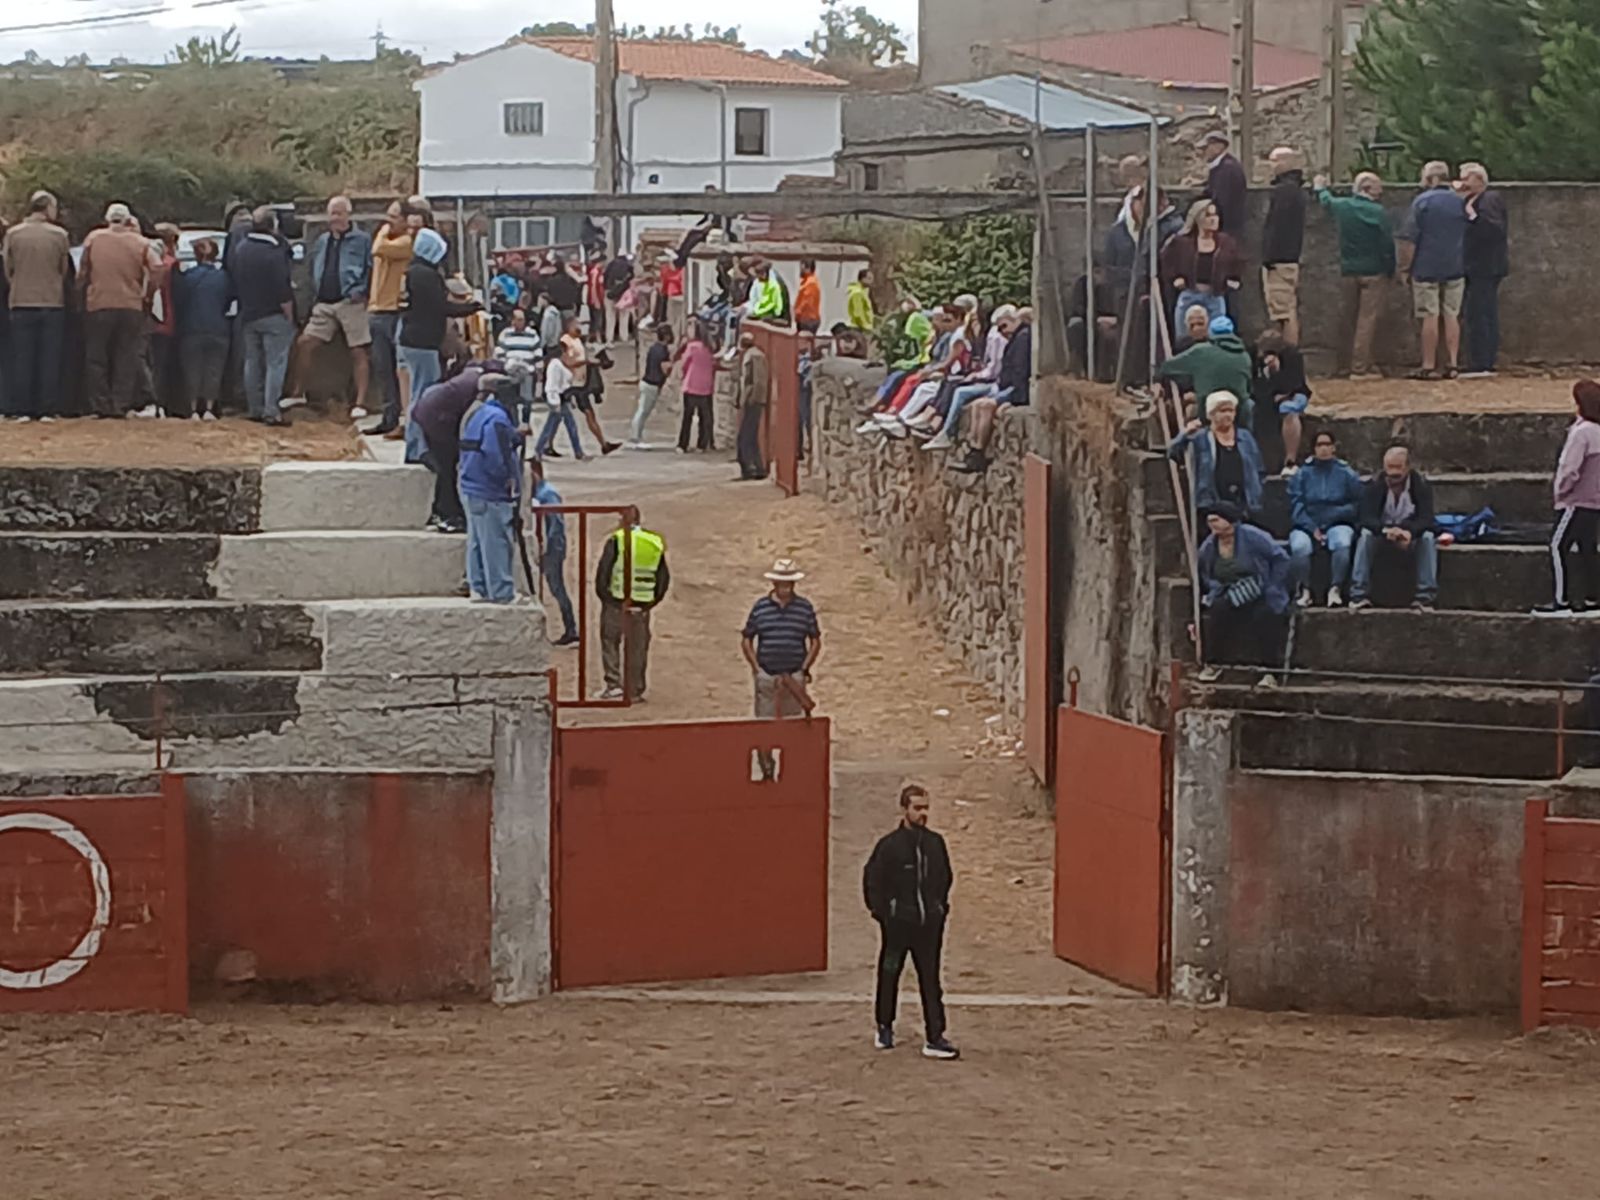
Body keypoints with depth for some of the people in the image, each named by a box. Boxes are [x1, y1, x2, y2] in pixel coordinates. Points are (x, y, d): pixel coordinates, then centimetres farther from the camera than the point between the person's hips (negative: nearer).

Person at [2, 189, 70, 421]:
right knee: (50, 358, 4)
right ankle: (48, 408, 3)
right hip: (52, 303, -1)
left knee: (22, 358, 5)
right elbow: (64, 271, 4)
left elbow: (8, 270, 4)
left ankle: (21, 409, 2)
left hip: (21, 303, 1)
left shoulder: (13, 234, -2)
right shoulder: (59, 235, -4)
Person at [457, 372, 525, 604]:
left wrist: (515, 436, 14)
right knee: (497, 544, -4)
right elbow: (496, 456, -25)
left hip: (472, 488, 10)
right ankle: (502, 593, 0)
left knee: (478, 541, 16)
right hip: (491, 494, -10)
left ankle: (478, 587, 23)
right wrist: (511, 479, -14)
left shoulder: (474, 415, 13)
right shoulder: (496, 418, -19)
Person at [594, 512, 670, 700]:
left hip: (616, 602, -3)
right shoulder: (655, 543, 5)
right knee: (638, 648, 11)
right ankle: (636, 690, 13)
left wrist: (603, 595, 2)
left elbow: (603, 572, -11)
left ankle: (614, 684, -2)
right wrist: (652, 601, 16)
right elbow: (663, 578, 9)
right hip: (642, 606, 4)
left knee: (610, 642, 8)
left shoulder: (616, 541, -9)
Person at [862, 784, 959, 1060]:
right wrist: (881, 911, -6)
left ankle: (935, 1038, 0)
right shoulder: (889, 845, -8)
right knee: (889, 976, 11)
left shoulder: (935, 843, 4)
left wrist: (940, 907, 11)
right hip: (897, 923, -3)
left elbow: (945, 877, 17)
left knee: (931, 980, 0)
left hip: (929, 923, 3)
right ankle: (884, 1029, 28)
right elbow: (872, 880, -3)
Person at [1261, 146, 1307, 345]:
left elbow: (1275, 227, -19)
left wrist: (1268, 260, -18)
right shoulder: (1297, 190, 16)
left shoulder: (1282, 191, -15)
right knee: (1292, 311, 13)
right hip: (1292, 259, 10)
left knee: (1282, 314, -10)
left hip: (1279, 261, -10)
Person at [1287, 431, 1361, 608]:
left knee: (1342, 542, -35)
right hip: (1307, 526, 0)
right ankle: (1303, 590, -30)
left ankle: (1335, 589, -36)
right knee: (1299, 545, -34)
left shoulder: (1347, 474, 11)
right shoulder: (1302, 475, 11)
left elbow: (1356, 507, 7)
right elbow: (1296, 507, 2)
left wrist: (1334, 514, -10)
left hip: (1337, 525, 0)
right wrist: (1312, 529, -12)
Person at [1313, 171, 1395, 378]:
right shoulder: (1378, 212, -13)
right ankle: (1360, 367, -9)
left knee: (1351, 319, 16)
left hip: (1348, 271, 5)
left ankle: (1348, 363, 20)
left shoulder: (1341, 206, 2)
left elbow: (1326, 200, 26)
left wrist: (1320, 188, 49)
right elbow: (1388, 244, -9)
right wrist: (1390, 271, 5)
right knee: (1367, 320, -5)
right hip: (1373, 272, -5)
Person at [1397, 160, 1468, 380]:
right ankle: (1451, 364, 6)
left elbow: (1409, 239, -12)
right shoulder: (1461, 203, 7)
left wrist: (1404, 268, -6)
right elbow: (1468, 237, 16)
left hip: (1427, 269, -4)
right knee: (1452, 316, 8)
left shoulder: (1423, 201, -9)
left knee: (1430, 317, -2)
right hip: (1455, 270, 4)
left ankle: (1429, 366, -2)